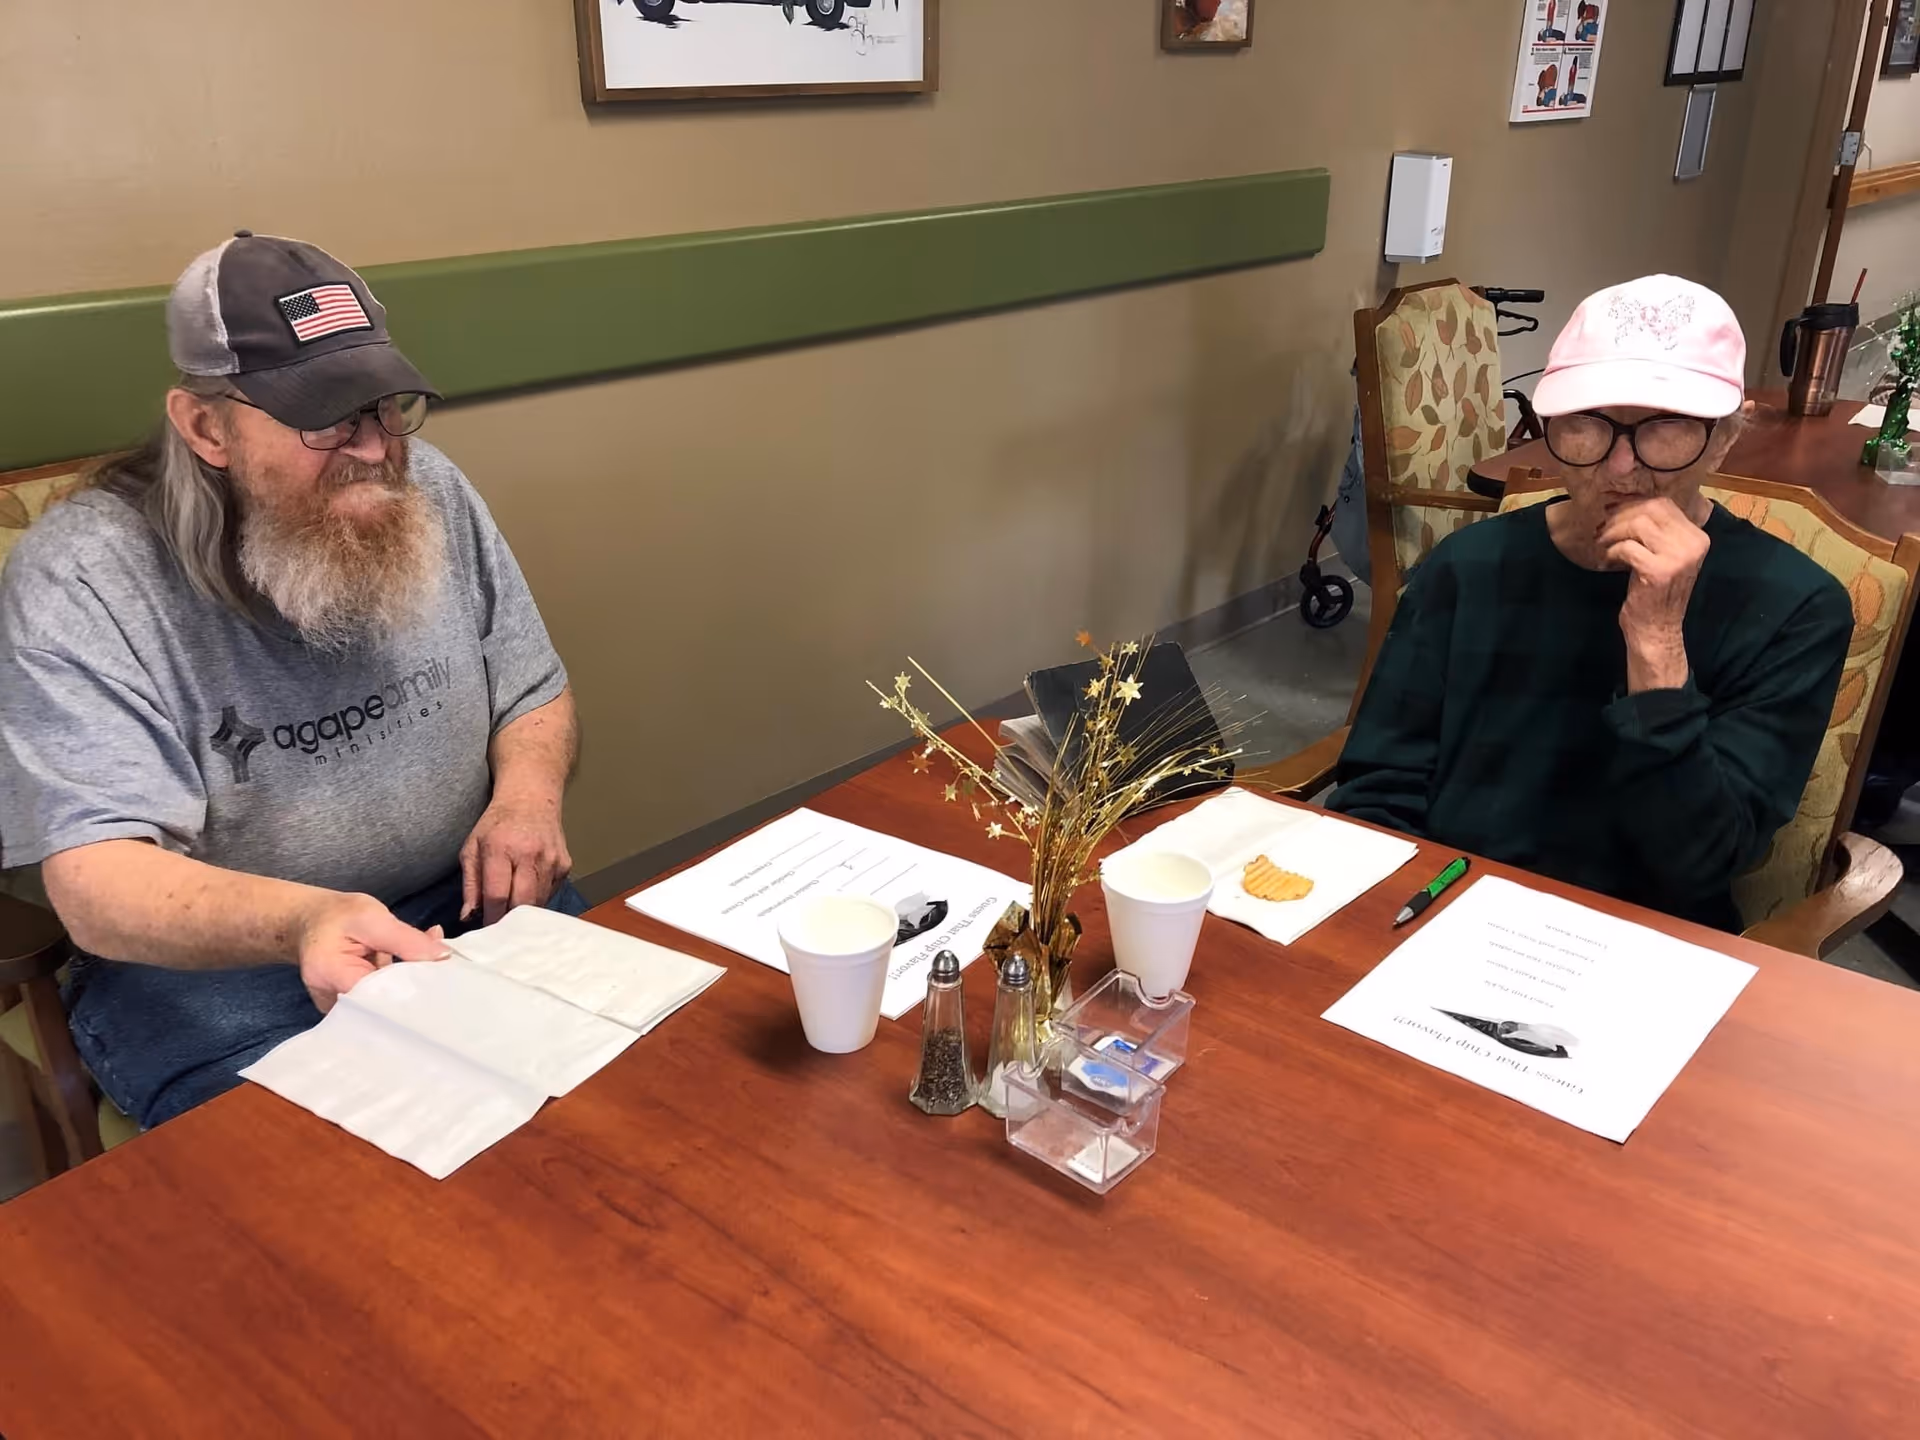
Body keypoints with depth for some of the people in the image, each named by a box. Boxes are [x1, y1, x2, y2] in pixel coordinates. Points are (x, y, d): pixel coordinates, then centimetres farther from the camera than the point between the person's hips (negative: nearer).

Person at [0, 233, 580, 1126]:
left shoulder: (429, 492, -1)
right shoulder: (76, 584, -16)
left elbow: (534, 694, 10)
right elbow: (97, 886, -22)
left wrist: (527, 792, -13)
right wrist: (301, 920, -43)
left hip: (469, 906, 4)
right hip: (209, 963, -4)